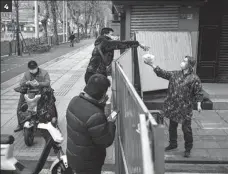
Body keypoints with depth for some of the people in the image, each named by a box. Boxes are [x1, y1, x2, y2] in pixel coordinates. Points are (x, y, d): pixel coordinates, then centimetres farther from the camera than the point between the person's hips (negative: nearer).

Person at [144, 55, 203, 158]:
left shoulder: (194, 78, -9)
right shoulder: (175, 74, 5)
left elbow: (198, 93, -7)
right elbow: (162, 73, 7)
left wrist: (198, 104, -16)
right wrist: (152, 65, 1)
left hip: (185, 108, -5)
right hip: (173, 106, 6)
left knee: (186, 129, 2)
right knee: (172, 127, 18)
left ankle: (188, 149, 20)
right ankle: (173, 144, 37)